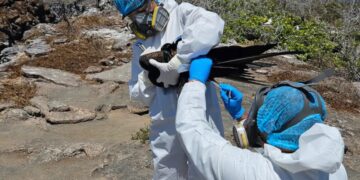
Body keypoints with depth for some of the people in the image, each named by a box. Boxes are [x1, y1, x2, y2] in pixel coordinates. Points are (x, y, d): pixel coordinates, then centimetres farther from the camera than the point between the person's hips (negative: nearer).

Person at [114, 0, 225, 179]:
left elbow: (211, 24, -26)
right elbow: (137, 93, 14)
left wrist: (177, 64, -28)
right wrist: (147, 78, -8)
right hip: (166, 126, 5)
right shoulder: (140, 45, 12)